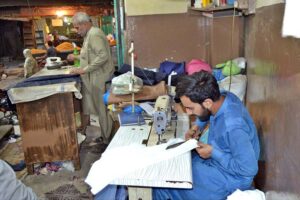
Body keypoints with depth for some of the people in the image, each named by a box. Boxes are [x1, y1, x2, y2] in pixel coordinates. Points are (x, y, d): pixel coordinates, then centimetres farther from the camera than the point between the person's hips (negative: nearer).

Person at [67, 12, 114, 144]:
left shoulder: (94, 34, -16)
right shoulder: (89, 34, 17)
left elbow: (103, 56, -26)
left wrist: (84, 69, -24)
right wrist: (76, 57, 16)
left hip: (99, 78, -10)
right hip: (95, 77, 10)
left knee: (102, 108, 0)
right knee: (100, 107, 14)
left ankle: (107, 139, 13)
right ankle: (106, 136, 24)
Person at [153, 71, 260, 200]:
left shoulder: (233, 126, -37)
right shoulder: (224, 96, -13)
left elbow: (249, 169, -29)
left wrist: (213, 153, -23)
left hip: (230, 178, -8)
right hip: (215, 159, 8)